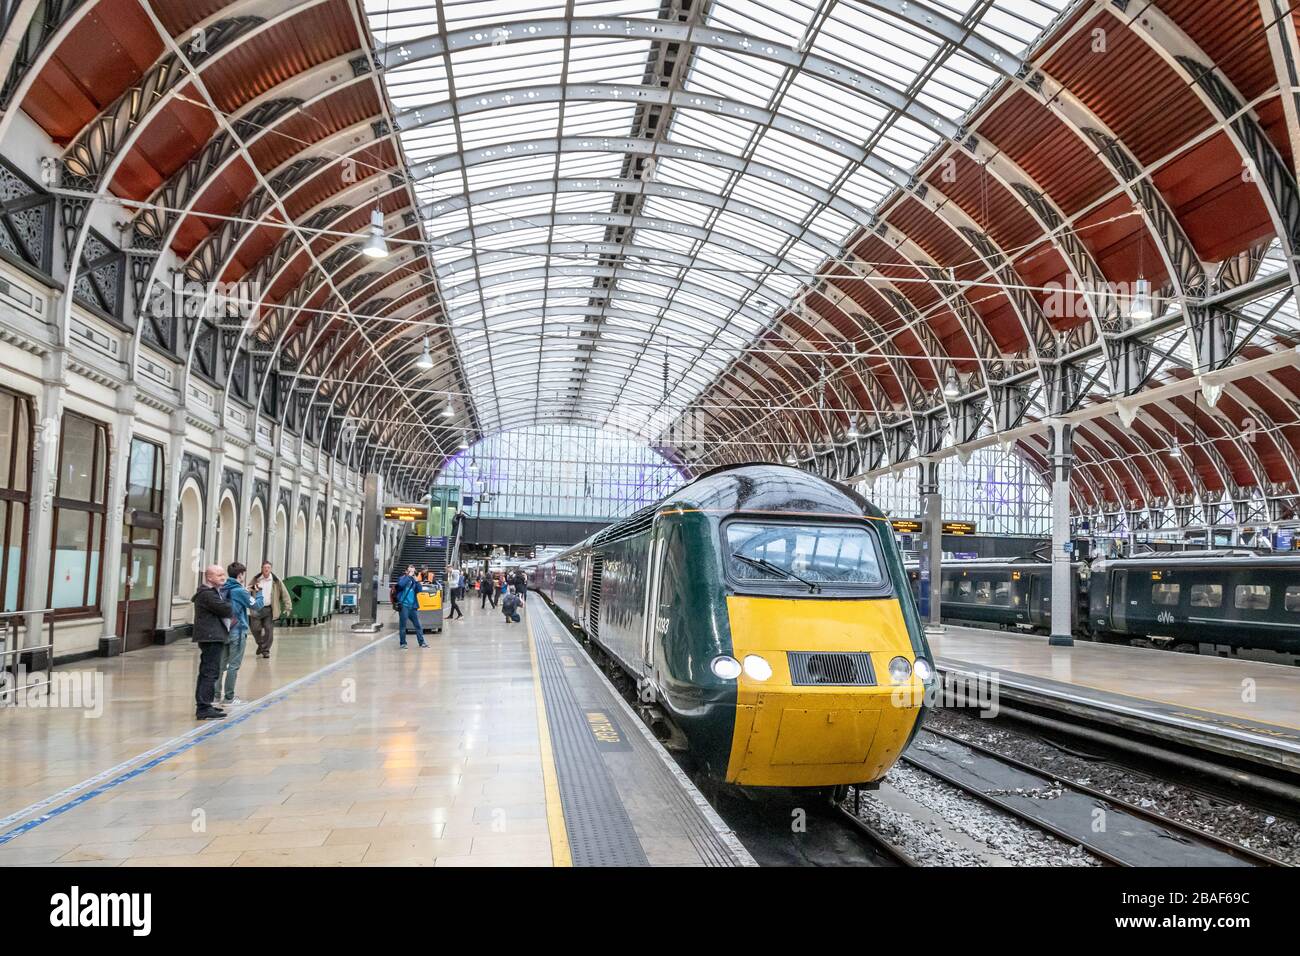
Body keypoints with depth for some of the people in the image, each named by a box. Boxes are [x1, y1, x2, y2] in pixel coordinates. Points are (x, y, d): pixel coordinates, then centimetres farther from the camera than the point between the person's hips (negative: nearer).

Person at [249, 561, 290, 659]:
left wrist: (287, 607, -4)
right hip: (257, 609, 1)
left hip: (270, 609, -1)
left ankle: (265, 650, 9)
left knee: (269, 630, -2)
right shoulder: (256, 580, 4)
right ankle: (261, 644, 25)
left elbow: (284, 593, 2)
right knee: (255, 628, -2)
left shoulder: (276, 581, 0)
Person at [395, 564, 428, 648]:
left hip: (413, 606, 4)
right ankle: (402, 643, 8)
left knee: (417, 625, 6)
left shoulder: (413, 580, 14)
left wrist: (416, 581, -5)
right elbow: (401, 584, -21)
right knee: (403, 625, -1)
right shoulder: (402, 578, 2)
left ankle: (421, 642, 11)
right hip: (404, 605, -4)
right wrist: (408, 576, -14)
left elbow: (419, 590, 5)